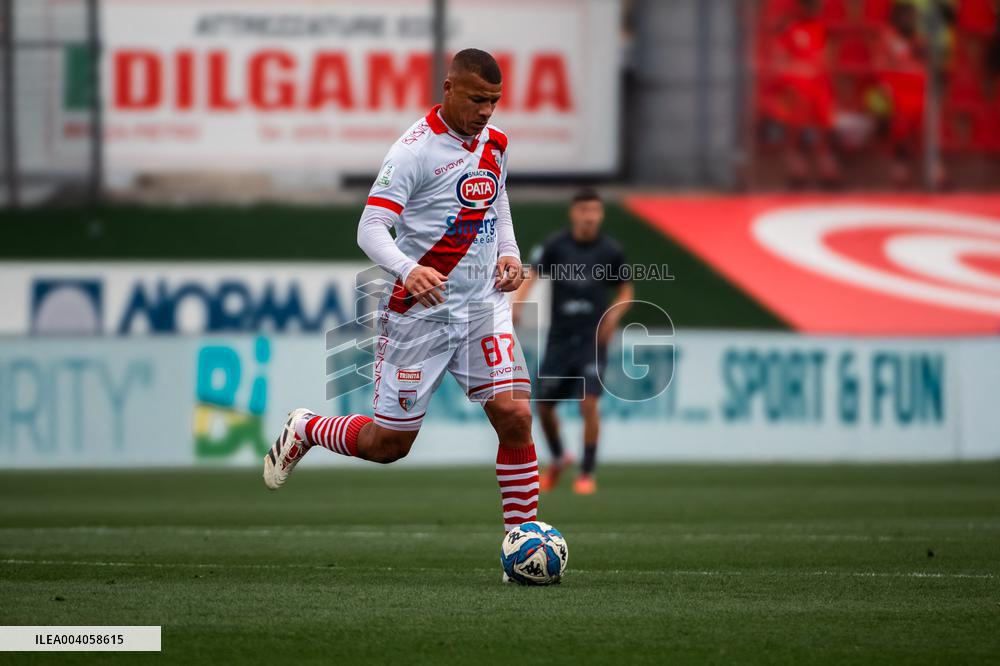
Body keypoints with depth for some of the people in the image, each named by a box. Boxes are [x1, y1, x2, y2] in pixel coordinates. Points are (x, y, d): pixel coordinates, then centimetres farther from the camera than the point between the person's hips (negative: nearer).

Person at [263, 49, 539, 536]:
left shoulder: (495, 143, 6)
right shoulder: (416, 149, -15)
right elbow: (370, 228, -22)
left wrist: (509, 252, 8)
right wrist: (408, 270, -40)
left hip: (484, 307, 5)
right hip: (420, 309, -5)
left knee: (514, 415, -12)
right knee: (389, 443, 3)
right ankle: (304, 430, 34)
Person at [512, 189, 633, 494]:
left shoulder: (611, 251, -2)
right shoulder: (556, 245, -4)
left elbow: (625, 288, 11)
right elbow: (531, 273, -11)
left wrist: (614, 314, -7)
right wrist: (517, 301, -29)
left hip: (592, 338, -2)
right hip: (559, 339, 2)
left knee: (588, 403, -16)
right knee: (544, 405, 7)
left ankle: (587, 473, -2)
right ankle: (558, 458, 35)